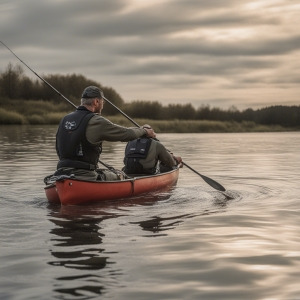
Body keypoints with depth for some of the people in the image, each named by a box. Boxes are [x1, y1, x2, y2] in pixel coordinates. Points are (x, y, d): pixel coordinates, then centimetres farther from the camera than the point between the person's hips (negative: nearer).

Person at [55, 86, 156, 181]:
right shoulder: (96, 121, -11)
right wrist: (144, 131, 14)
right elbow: (128, 134, -5)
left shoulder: (65, 119, 11)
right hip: (83, 177, -7)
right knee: (117, 176, 16)